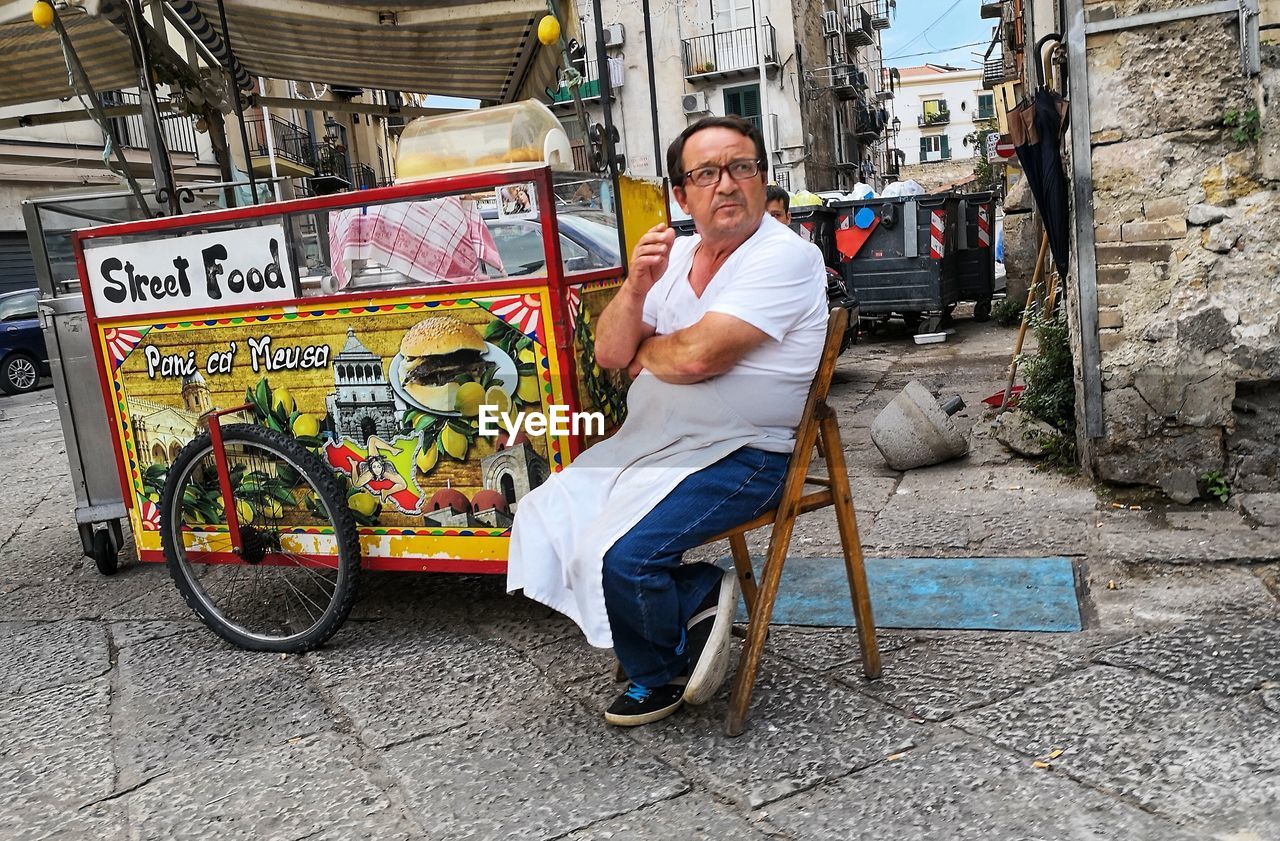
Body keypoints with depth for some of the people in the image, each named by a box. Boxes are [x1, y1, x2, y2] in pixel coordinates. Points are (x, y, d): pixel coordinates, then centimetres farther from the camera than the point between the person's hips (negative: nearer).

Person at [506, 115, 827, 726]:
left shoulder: (785, 257, -14)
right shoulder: (675, 254, 11)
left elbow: (696, 356, -24)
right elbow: (608, 352, 5)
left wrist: (642, 351, -2)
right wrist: (635, 287, -14)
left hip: (736, 454, -8)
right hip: (646, 441, 9)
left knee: (616, 556, -24)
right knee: (544, 516, 1)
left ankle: (661, 676, 9)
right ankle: (699, 598, 5)